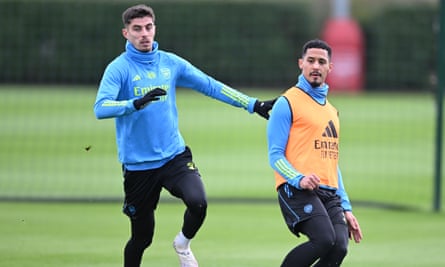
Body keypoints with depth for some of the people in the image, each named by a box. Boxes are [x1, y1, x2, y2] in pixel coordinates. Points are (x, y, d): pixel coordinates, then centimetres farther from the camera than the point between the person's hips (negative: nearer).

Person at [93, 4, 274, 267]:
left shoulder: (170, 63, 6)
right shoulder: (119, 68, -8)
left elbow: (211, 86, 12)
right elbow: (101, 108, -22)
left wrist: (254, 105, 9)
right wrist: (138, 103, -38)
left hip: (175, 155, 3)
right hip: (138, 164, -3)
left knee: (198, 202, -24)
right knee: (142, 237, 5)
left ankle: (183, 244, 8)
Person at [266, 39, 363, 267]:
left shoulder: (331, 110, 26)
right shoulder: (288, 103, 3)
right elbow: (275, 156, -4)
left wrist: (346, 209, 23)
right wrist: (299, 179, -22)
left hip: (329, 194, 7)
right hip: (296, 189, -7)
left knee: (339, 246, -18)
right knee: (324, 239, -28)